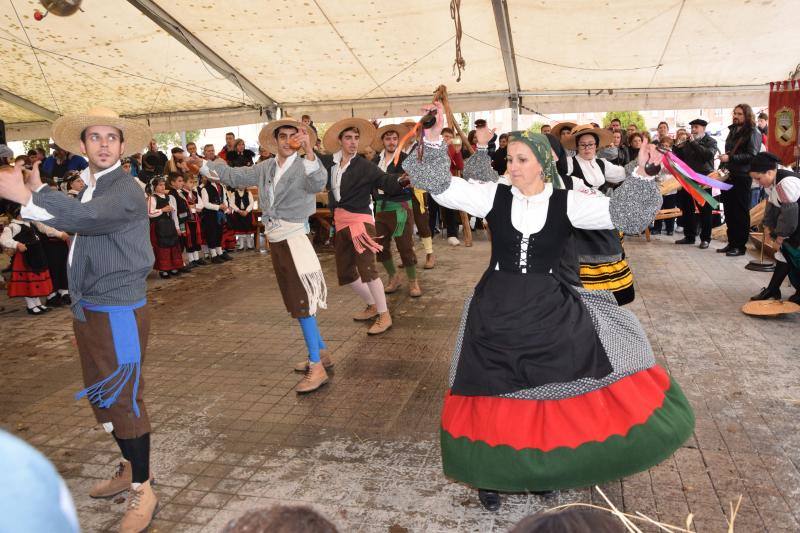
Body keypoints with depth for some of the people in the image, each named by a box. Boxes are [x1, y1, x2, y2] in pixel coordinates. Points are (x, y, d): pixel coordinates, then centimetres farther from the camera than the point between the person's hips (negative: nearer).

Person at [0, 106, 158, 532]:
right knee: (102, 397, 18)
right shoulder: (88, 189, 13)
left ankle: (143, 491, 14)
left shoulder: (126, 191, -15)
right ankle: (130, 469, 35)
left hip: (120, 313, -9)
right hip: (89, 311, 9)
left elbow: (88, 217, -33)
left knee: (123, 400, -2)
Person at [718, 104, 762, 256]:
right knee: (728, 211, 9)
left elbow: (752, 156, -15)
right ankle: (732, 243, 18)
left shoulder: (753, 133, -6)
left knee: (741, 213, -1)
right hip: (728, 176, 7)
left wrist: (730, 158, -21)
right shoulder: (733, 131, 16)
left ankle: (741, 246, 6)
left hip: (742, 177, -7)